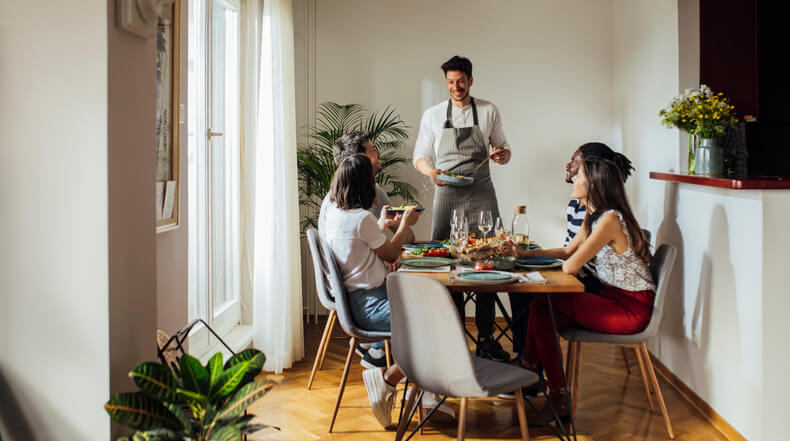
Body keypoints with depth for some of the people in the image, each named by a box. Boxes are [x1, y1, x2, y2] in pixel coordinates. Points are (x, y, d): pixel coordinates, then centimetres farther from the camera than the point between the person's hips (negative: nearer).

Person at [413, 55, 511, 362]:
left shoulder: (488, 111, 9)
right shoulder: (433, 115, 8)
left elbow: (503, 149, 15)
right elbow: (420, 157, 11)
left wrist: (502, 154, -9)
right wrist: (431, 171, -11)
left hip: (481, 194, 0)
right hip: (446, 196, 0)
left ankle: (485, 339, 4)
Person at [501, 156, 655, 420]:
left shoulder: (610, 219, -22)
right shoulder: (593, 216, 9)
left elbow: (570, 266, -22)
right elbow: (567, 252, 18)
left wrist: (569, 262, 1)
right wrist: (525, 253, 12)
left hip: (632, 308, -9)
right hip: (613, 298, 9)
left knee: (543, 301, -11)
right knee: (541, 315, -8)